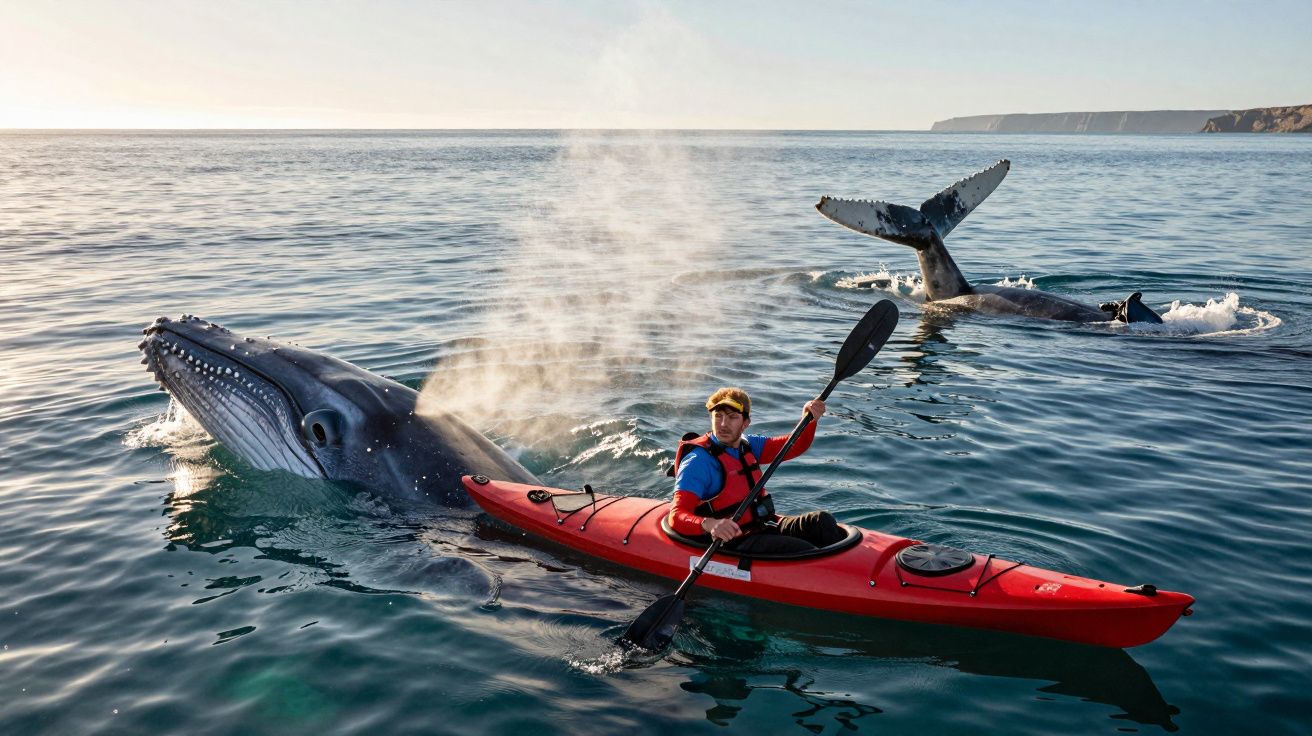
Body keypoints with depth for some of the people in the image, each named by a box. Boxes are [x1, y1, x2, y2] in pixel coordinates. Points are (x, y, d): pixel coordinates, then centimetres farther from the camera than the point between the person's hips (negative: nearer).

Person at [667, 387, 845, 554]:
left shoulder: (747, 444, 11)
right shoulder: (698, 461, -15)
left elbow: (795, 446, 10)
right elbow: (677, 517, -24)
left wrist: (810, 419, -10)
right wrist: (709, 524, -45)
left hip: (763, 527, 8)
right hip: (733, 541, -8)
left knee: (822, 520, -8)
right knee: (803, 551, -25)